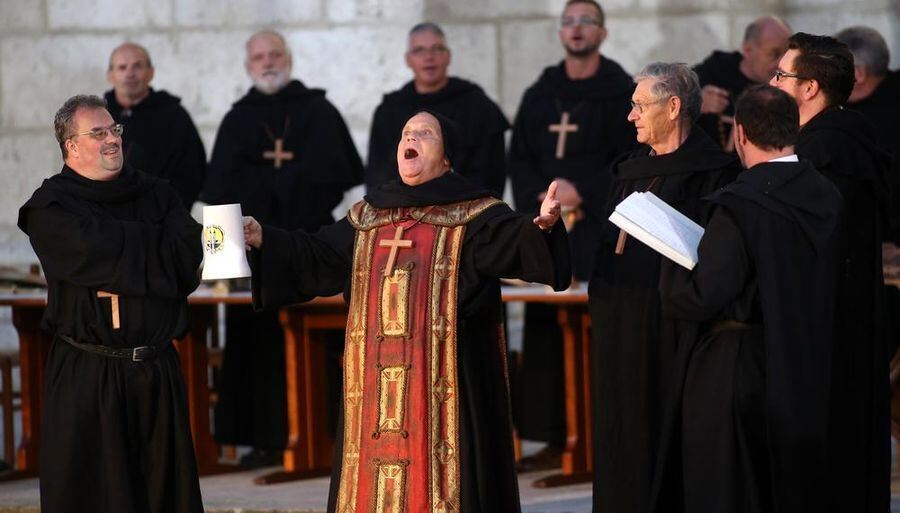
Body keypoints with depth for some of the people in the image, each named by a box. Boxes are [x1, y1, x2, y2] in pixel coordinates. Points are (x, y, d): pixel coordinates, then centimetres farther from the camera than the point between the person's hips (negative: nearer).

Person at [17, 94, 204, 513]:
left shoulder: (157, 194, 11)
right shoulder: (51, 207, -1)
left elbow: (188, 258, -3)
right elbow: (96, 252, -17)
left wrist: (122, 249, -11)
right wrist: (155, 241, -3)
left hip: (157, 370, 4)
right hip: (85, 378, -4)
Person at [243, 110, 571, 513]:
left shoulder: (474, 215, 0)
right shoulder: (368, 217, 16)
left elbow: (511, 242, -17)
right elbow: (318, 257, 17)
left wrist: (540, 226, -38)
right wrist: (263, 240, 6)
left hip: (444, 377, -5)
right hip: (378, 378, 5)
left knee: (437, 470, -6)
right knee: (378, 477, 5)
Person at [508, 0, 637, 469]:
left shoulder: (622, 95, 1)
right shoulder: (539, 96, 16)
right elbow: (519, 160, 14)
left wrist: (583, 194, -14)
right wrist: (540, 200, -3)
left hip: (601, 232, -5)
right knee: (544, 336, 3)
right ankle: (553, 439, 7)